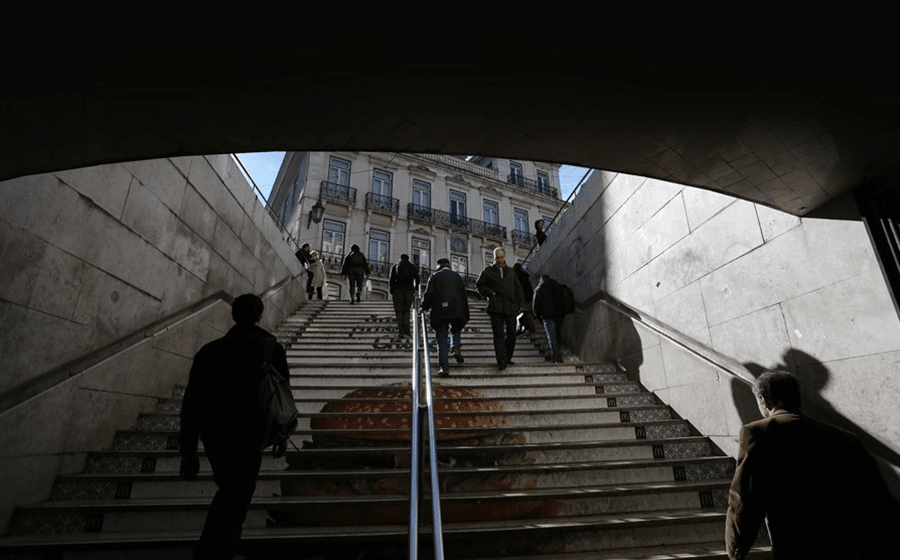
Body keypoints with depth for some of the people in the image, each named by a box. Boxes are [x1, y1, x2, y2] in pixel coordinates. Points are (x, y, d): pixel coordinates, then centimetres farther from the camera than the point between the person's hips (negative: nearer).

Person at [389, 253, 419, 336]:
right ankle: (406, 329, -5)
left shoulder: (395, 267, 11)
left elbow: (391, 280, 4)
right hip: (409, 290, 1)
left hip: (398, 290, -1)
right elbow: (417, 279, 8)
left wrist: (391, 292, 6)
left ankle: (401, 331, -4)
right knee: (406, 310, 11)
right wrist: (416, 290, 13)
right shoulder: (413, 267, 14)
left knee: (399, 311, 3)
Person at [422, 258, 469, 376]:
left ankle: (445, 367, -1)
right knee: (456, 331, 26)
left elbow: (428, 294, -1)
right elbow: (463, 296, 12)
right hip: (456, 311, 2)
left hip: (440, 312, -2)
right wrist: (466, 315, 16)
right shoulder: (457, 276, 14)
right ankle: (457, 349, -1)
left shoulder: (435, 277, 5)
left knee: (442, 340, 3)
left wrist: (424, 308, 15)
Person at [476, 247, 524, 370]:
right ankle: (501, 361, -8)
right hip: (496, 308, -3)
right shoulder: (488, 271, 7)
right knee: (498, 334, -8)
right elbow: (479, 285, 7)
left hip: (510, 307, 3)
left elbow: (518, 288, 18)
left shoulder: (510, 272, 17)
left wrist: (521, 304, 8)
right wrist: (490, 293, -7)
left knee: (511, 333, 4)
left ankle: (508, 358, 20)